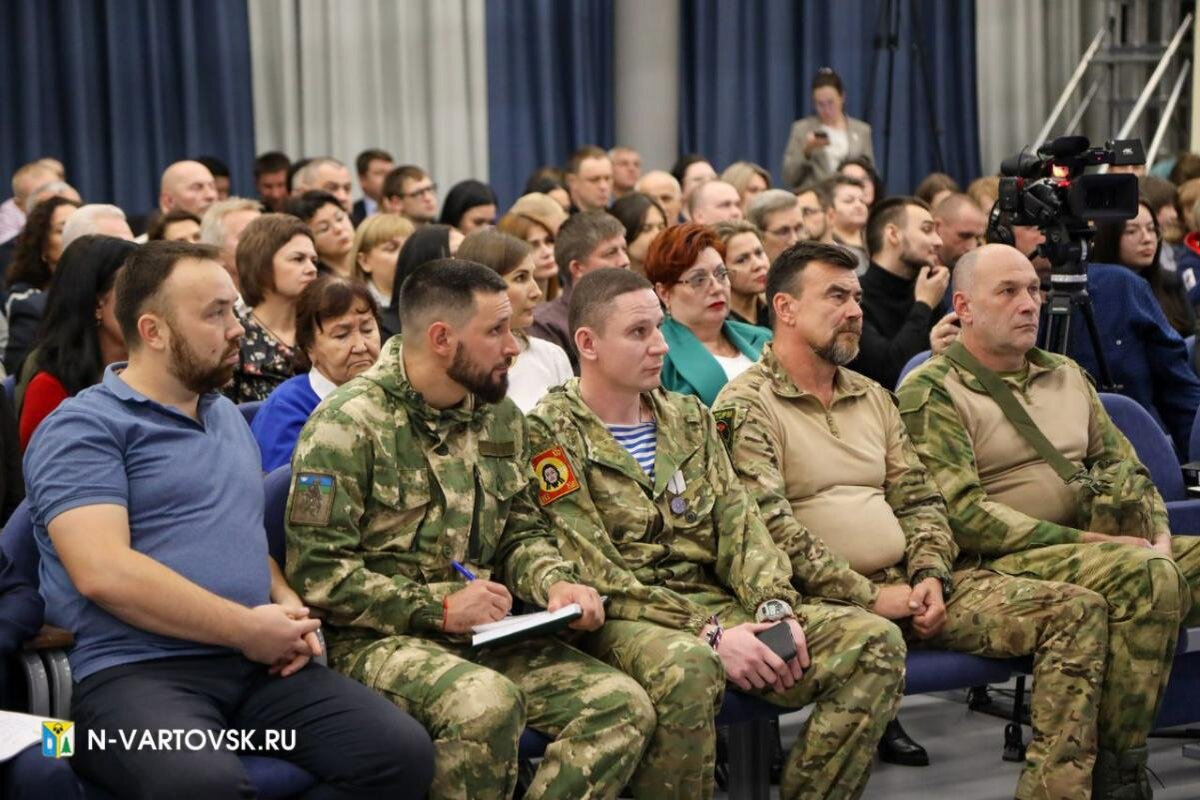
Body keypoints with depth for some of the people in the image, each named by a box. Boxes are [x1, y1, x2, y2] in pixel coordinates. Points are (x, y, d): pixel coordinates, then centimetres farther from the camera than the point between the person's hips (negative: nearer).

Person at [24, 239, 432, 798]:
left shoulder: (228, 417, 23)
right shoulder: (82, 429, -3)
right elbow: (105, 573, -16)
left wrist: (288, 606, 7)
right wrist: (248, 629, -12)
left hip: (260, 666, 7)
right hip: (136, 671, -7)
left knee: (403, 752, -16)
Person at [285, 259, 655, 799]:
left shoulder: (500, 416, 12)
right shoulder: (348, 424, -10)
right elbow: (316, 571, -14)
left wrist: (556, 583, -3)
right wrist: (437, 608, -17)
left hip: (485, 634, 7)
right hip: (377, 639, -7)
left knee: (623, 706, -13)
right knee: (489, 704, -36)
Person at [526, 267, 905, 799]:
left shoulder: (689, 419, 18)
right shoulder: (552, 435, -4)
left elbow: (740, 525, 10)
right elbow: (596, 574, -12)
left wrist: (775, 606, -9)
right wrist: (708, 635, -19)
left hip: (716, 604, 7)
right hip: (621, 620, -6)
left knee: (875, 644, -12)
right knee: (686, 670, -41)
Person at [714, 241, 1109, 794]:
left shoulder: (873, 397, 21)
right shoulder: (745, 406, -4)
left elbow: (920, 501, 18)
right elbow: (770, 529, -15)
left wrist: (931, 577, -2)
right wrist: (869, 597, -16)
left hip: (911, 585, 8)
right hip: (829, 599, -8)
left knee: (1079, 611, -7)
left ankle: (1052, 788, -8)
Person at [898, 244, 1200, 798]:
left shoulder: (1065, 375, 21)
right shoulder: (931, 392, -3)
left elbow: (1126, 466, 21)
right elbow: (962, 514, -13)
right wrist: (1089, 542, -15)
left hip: (1107, 546, 8)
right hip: (1000, 565, -7)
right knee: (1147, 577, -31)